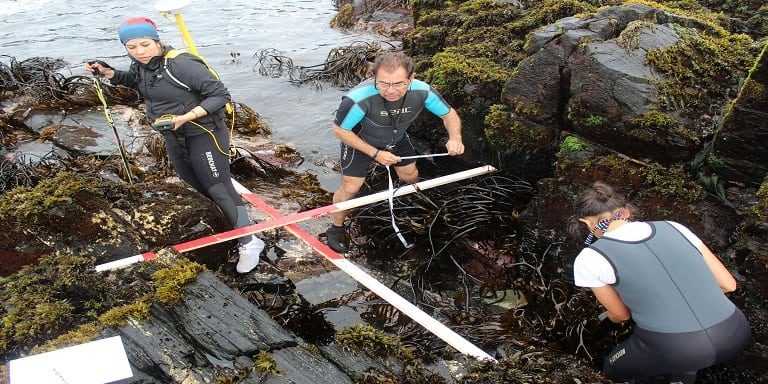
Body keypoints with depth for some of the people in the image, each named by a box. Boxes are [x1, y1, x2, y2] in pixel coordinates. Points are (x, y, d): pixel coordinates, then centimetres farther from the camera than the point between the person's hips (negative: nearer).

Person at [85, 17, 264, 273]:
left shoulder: (181, 64, -26)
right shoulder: (140, 65, -1)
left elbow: (221, 95, -26)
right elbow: (132, 81, 25)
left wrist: (185, 117, -32)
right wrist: (107, 72, 6)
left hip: (204, 134, -9)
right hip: (173, 137, 9)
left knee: (219, 188, -6)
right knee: (195, 183, 22)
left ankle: (249, 243, 5)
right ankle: (234, 214, 43)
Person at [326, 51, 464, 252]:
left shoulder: (422, 91, -32)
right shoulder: (359, 98, -44)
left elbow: (449, 114, -14)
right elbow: (340, 130, -27)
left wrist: (455, 138, -36)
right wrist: (375, 153, -28)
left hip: (396, 139, 4)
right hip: (360, 142, -4)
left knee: (410, 176, 18)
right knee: (350, 188, -3)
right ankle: (336, 228, 26)